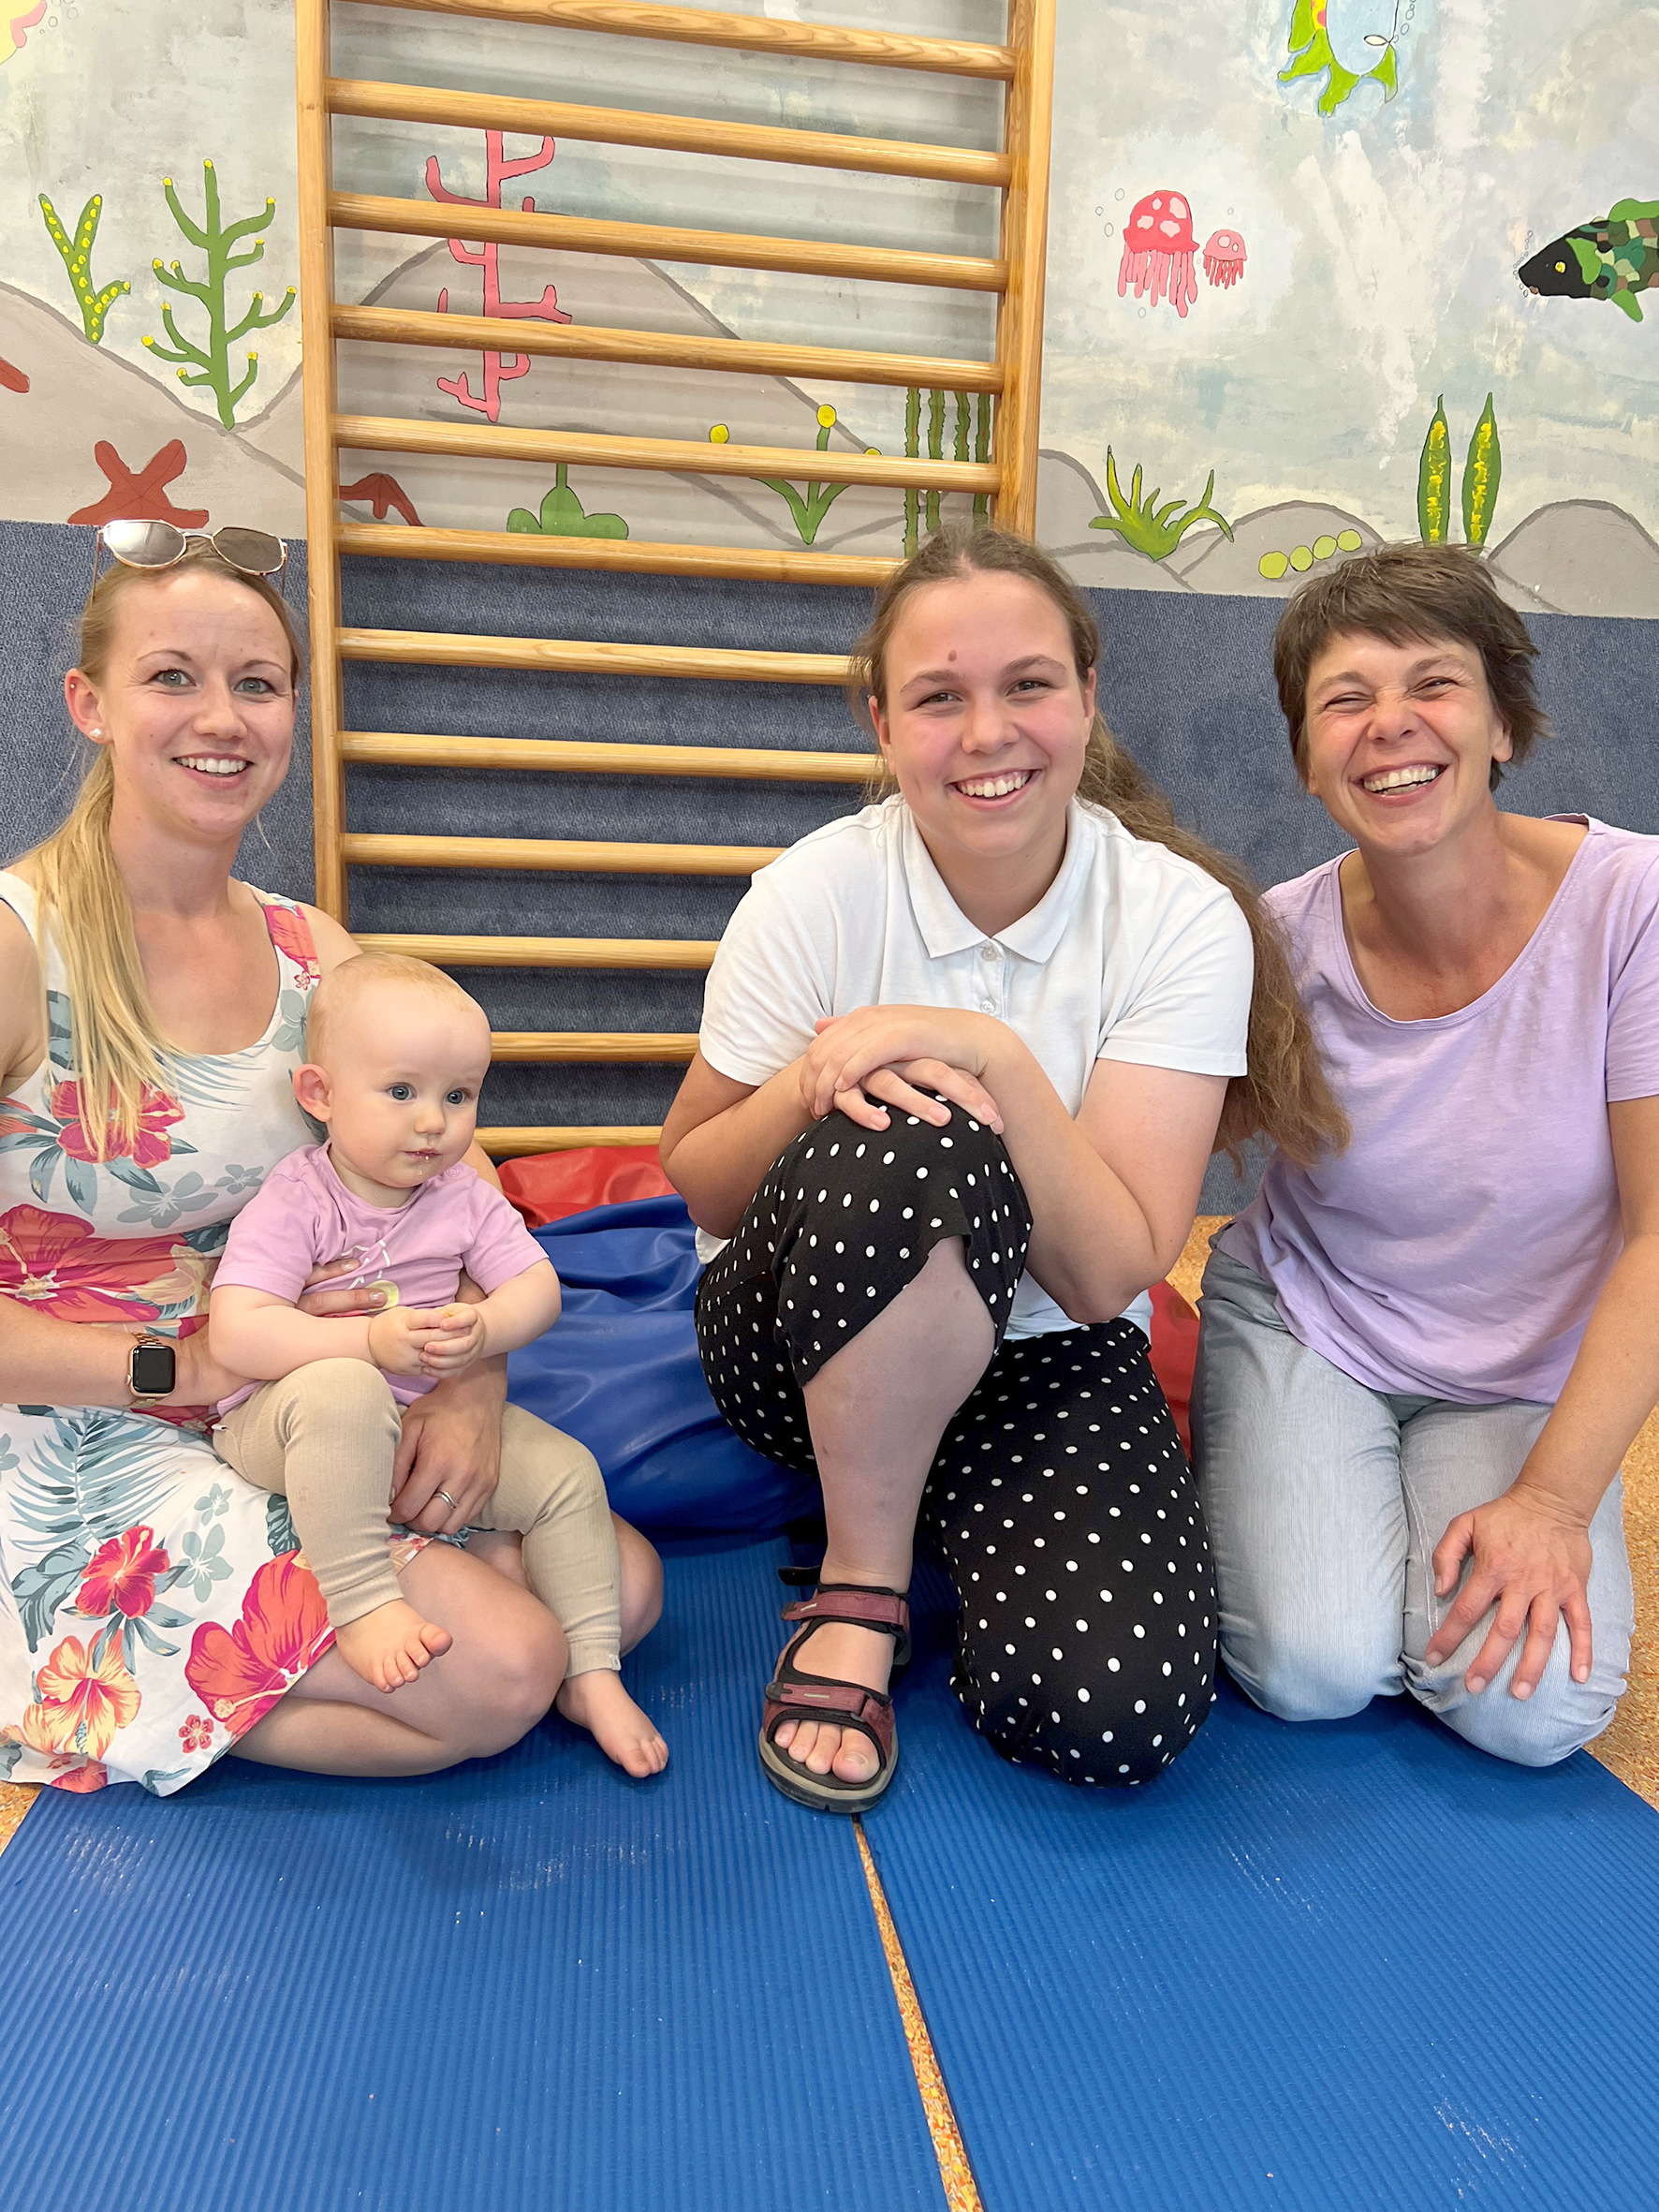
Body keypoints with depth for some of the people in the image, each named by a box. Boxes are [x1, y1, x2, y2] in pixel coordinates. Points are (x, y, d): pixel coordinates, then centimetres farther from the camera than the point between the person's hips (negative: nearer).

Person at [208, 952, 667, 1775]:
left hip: (433, 1418, 5)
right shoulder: (294, 1201, -15)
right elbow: (234, 1335, -25)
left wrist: (483, 1329, -24)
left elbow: (537, 1287, -1)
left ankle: (590, 1675, 2)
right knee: (343, 1391, -40)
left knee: (566, 1471, -8)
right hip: (279, 1428, -5)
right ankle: (362, 1603, -31)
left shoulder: (464, 1196, 1)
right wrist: (371, 1341, -34)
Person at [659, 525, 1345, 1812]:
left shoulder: (1182, 916, -13)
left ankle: (906, 1486, 8)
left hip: (1043, 1354, 1)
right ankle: (860, 1588, -12)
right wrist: (813, 1084, -25)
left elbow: (1110, 1274, -19)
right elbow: (696, 1189, -5)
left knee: (1112, 1714, -24)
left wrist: (996, 1055, -31)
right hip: (799, 1338, 0)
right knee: (924, 1148, -36)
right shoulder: (818, 893, -13)